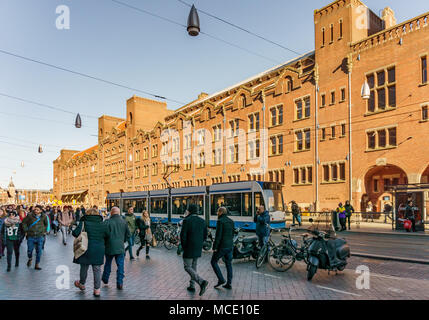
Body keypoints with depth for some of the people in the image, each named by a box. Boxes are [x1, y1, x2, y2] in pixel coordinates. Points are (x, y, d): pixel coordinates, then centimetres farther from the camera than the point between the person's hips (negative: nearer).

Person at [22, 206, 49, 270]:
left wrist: (44, 231, 13)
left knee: (39, 251, 3)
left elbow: (46, 224, 17)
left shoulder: (43, 217, -2)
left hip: (40, 236, 1)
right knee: (29, 250, 5)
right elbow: (24, 222, 4)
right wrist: (26, 231, 0)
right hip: (31, 236, -1)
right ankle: (30, 258, 38)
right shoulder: (30, 215, -9)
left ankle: (37, 265, 16)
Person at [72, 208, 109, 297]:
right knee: (97, 270, 10)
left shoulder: (84, 223, -8)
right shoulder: (103, 224, 1)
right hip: (99, 250, 2)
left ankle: (82, 284, 41)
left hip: (87, 249, -2)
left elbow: (75, 233, -16)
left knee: (84, 267, 19)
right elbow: (107, 236, 5)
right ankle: (97, 290, 13)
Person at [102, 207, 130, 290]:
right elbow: (128, 234, 8)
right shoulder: (123, 222, 2)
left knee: (108, 263, 19)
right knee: (120, 265, 4)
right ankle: (120, 283, 3)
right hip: (120, 247, 1)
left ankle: (105, 279, 34)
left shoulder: (108, 222, -9)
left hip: (110, 246, -1)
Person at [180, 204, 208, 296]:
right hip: (198, 249, 6)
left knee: (188, 267, 0)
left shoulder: (187, 220, -13)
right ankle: (192, 286, 24)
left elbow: (183, 235, -15)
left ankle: (202, 282, -16)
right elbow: (205, 236, 7)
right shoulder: (202, 221, 5)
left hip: (189, 248, -6)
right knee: (193, 267, 19)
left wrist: (183, 247, -1)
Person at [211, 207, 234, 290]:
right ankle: (229, 284, 14)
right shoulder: (231, 221, 9)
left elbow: (218, 235, -19)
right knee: (228, 264, 11)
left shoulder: (220, 221, -14)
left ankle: (221, 279, 4)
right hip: (230, 246, 7)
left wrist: (215, 247, -14)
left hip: (221, 246, -7)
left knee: (213, 262, 9)